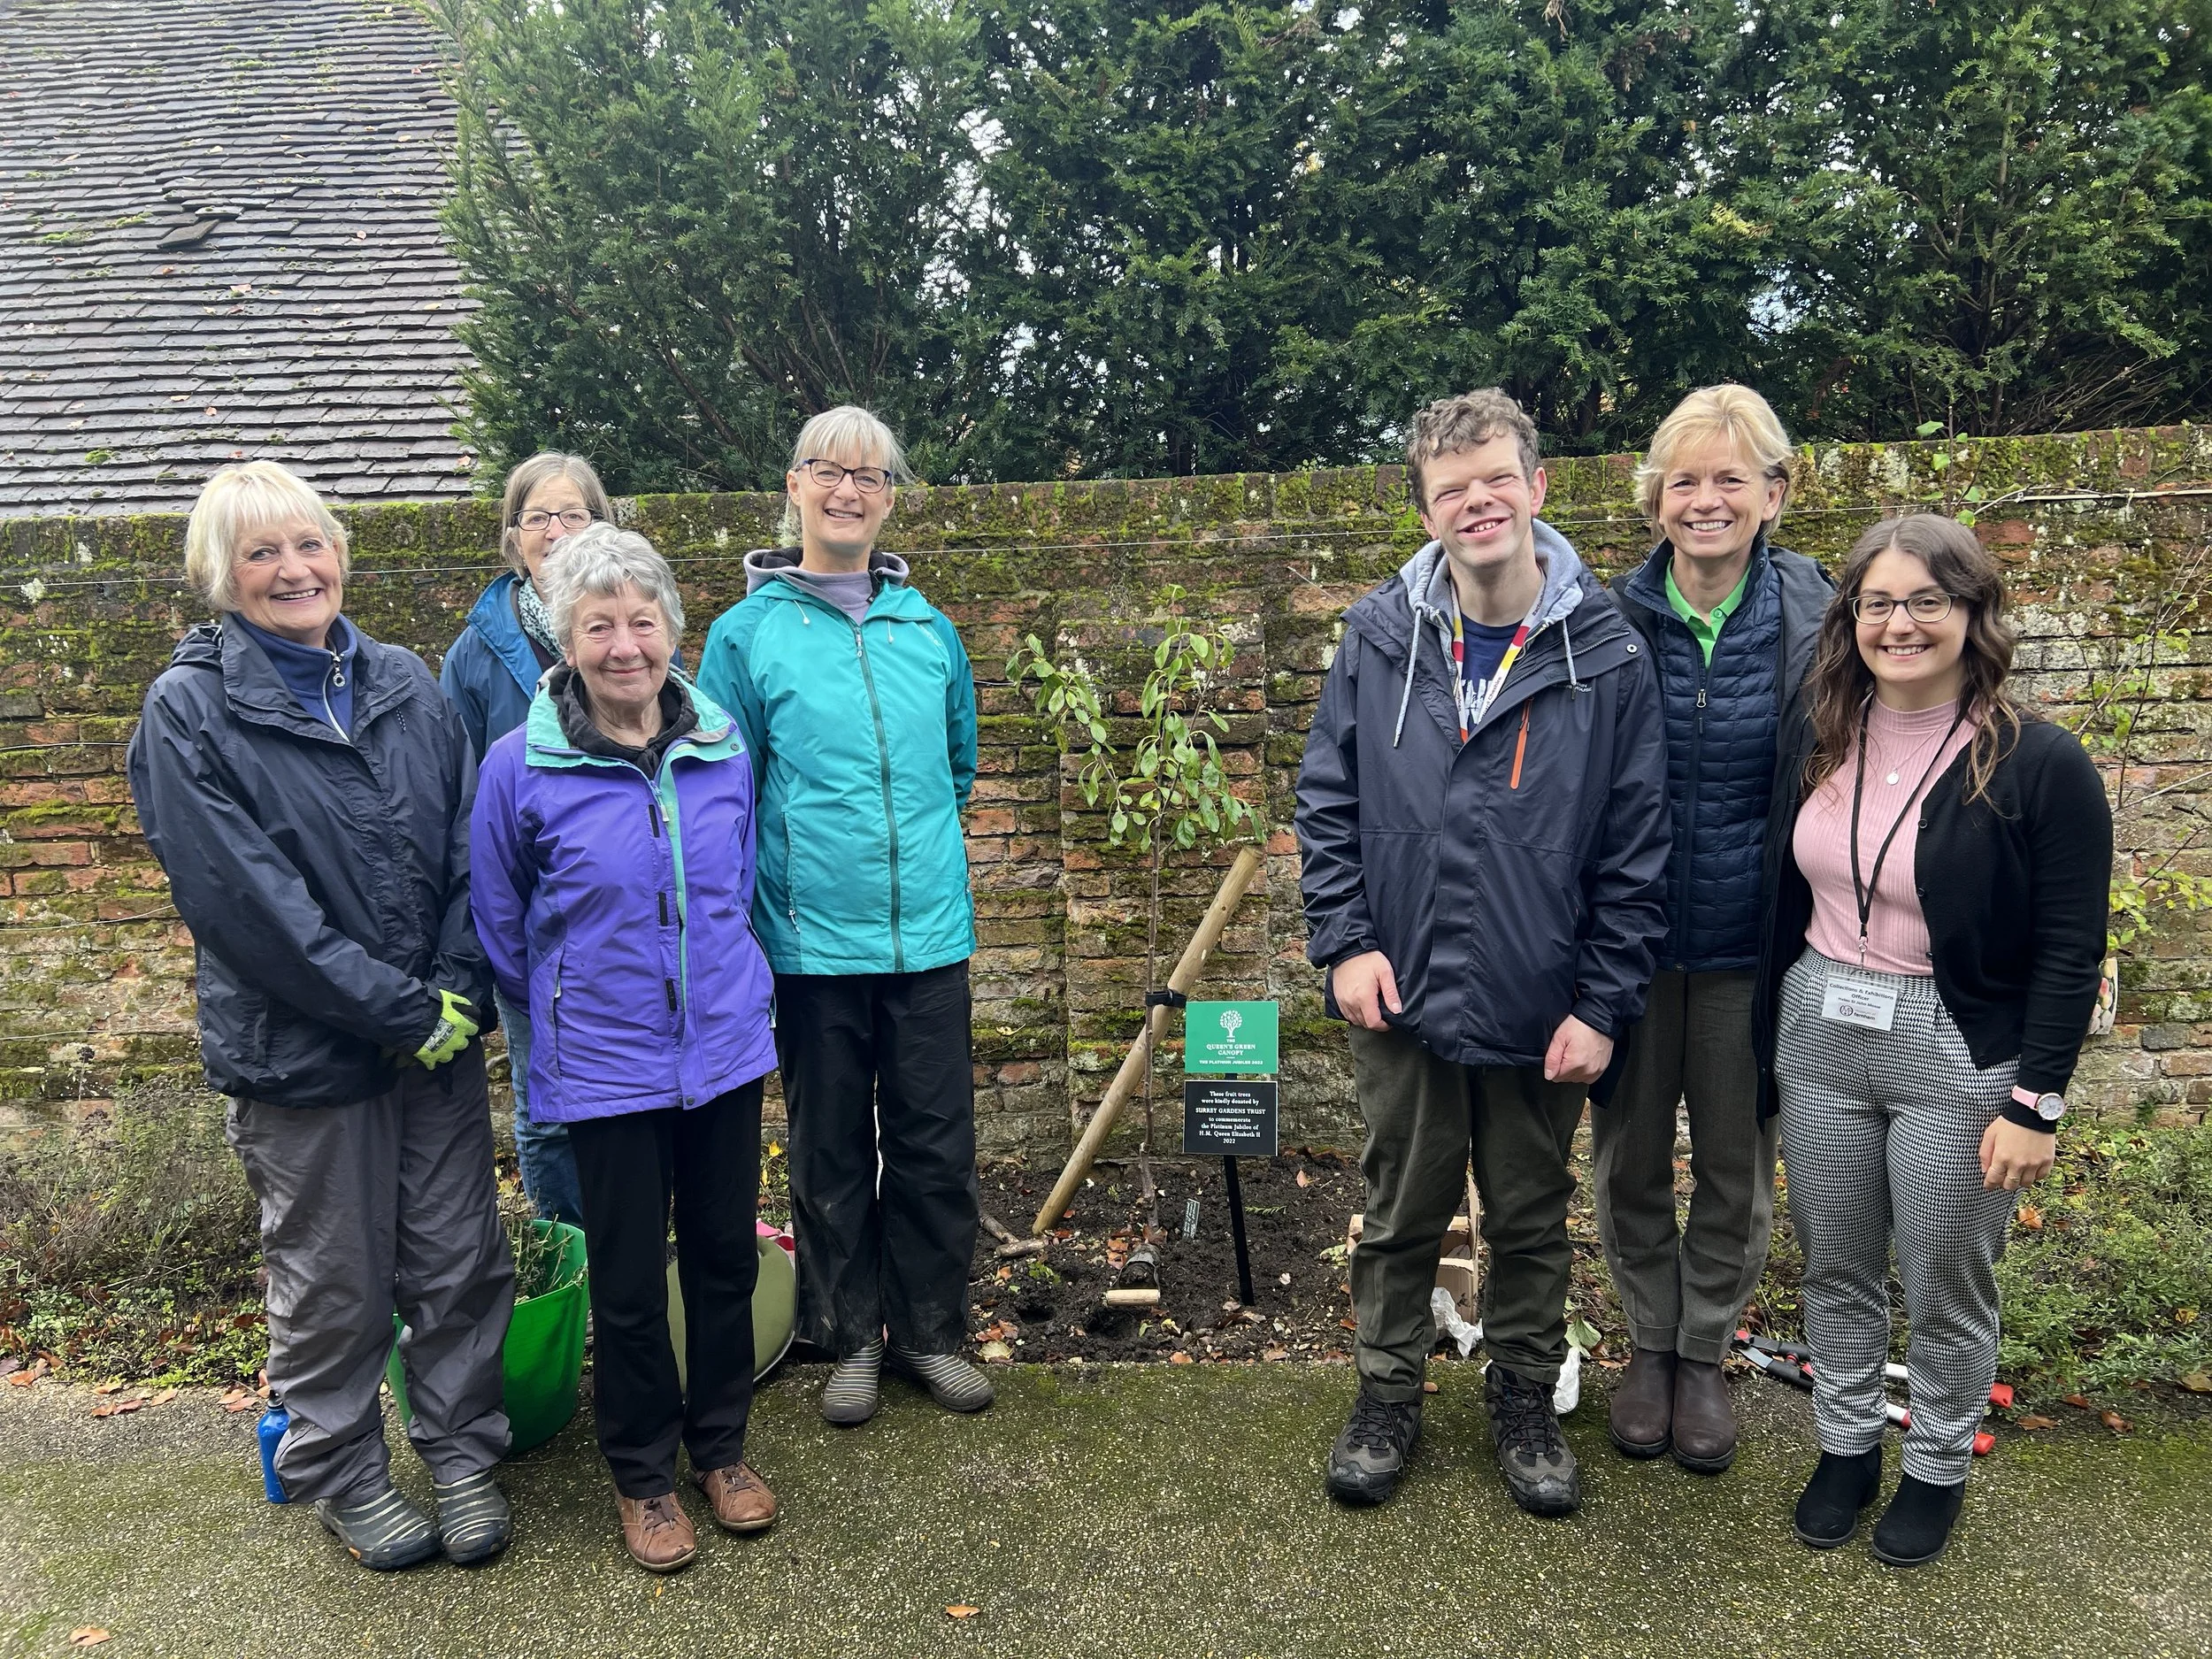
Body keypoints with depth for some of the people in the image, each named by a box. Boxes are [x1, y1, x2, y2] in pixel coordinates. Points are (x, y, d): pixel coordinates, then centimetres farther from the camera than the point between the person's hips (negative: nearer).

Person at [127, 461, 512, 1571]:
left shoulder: (406, 685, 5)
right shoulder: (190, 708, -9)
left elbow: (470, 847, 4)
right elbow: (244, 896, -15)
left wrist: (458, 989, -9)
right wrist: (395, 1010, -16)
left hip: (440, 1033, 4)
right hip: (301, 1049, -4)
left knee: (460, 1263, 12)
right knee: (333, 1283, 11)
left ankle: (462, 1454, 32)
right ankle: (342, 1477, 33)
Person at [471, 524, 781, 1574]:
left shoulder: (724, 747, -2)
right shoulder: (520, 766, -12)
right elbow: (501, 929, 2)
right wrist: (568, 1012, 9)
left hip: (726, 1049, 3)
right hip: (603, 1067, -3)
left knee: (726, 1255, 15)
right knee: (629, 1280, 9)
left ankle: (720, 1447, 36)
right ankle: (641, 1475, 30)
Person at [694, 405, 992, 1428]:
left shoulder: (926, 627, 6)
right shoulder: (749, 631, -3)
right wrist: (801, 854, -2)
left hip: (930, 932, 3)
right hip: (811, 941, -2)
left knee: (936, 1145, 9)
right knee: (831, 1151, 11)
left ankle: (930, 1329, 27)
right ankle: (850, 1337, 28)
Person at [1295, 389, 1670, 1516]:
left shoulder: (1606, 656, -7)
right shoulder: (1379, 636, -3)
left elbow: (1636, 849, -5)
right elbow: (1326, 800, 3)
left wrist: (1604, 1002, -8)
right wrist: (1342, 940, -6)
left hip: (1542, 1011, -1)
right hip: (1403, 999, 1)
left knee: (1531, 1222, 16)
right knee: (1399, 1216, 16)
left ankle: (1524, 1403, 38)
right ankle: (1387, 1398, 36)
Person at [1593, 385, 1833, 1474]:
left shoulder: (1815, 622, -6)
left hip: (1752, 946, 0)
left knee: (1737, 1171, 13)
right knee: (1630, 1162, 13)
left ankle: (1705, 1355, 35)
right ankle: (1649, 1344, 35)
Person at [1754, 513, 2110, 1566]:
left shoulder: (2039, 764, -13)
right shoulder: (1817, 737, 0)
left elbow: (2069, 952, -11)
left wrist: (2035, 1103, -13)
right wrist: (1771, 1036, 10)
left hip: (1958, 1053, -4)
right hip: (1819, 1032, 4)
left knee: (1947, 1285, 12)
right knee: (1835, 1265, 16)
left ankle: (1937, 1469, 34)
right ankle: (1845, 1448, 36)